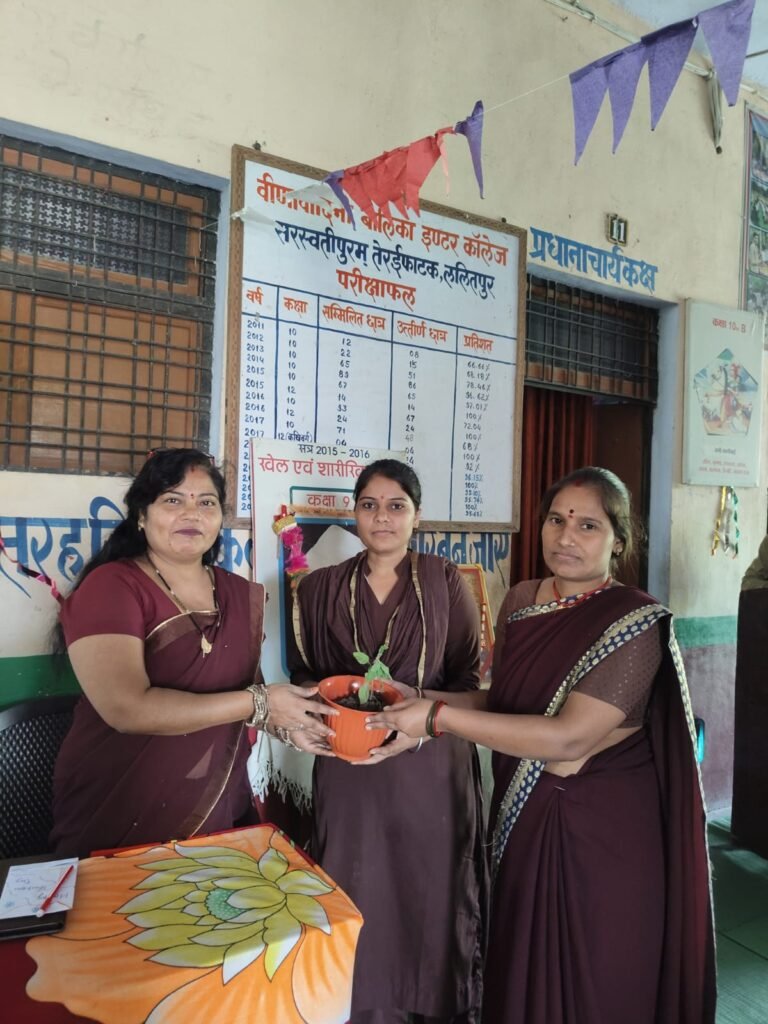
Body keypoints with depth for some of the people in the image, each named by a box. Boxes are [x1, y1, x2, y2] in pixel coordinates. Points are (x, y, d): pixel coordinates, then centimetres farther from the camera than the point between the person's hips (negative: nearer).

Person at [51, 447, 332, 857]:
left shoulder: (242, 595, 2)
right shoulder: (109, 586, -16)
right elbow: (128, 709, -27)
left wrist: (286, 721, -9)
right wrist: (259, 704, -23)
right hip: (116, 826, -5)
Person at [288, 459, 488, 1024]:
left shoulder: (447, 582, -1)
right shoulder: (321, 588, 3)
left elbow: (470, 677, -2)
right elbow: (303, 676, 8)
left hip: (431, 770, -1)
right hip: (348, 772, 1)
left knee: (430, 898, 9)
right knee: (357, 906, 8)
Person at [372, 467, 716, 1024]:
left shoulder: (635, 623, -19)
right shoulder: (521, 600, 0)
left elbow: (570, 736, -27)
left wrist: (439, 716, -26)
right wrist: (420, 708, -9)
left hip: (600, 830, -5)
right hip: (522, 816, 6)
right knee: (519, 974, 23)